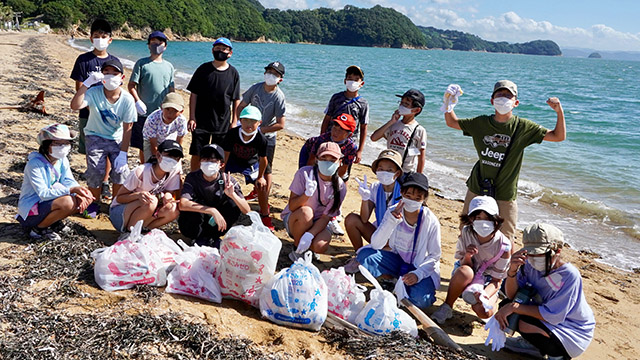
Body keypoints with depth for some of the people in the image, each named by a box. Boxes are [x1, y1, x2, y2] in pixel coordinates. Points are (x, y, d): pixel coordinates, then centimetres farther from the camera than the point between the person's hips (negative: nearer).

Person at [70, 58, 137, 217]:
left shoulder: (127, 99, -15)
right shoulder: (94, 92, -18)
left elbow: (127, 128, -12)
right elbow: (75, 106, -36)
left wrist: (123, 153, -16)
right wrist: (86, 83, -43)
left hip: (117, 139, 1)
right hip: (95, 137, -1)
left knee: (120, 171, -12)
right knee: (95, 171, -12)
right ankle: (94, 203, 13)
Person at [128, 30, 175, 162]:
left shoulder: (169, 66, 14)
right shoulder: (142, 63, 2)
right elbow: (131, 85, -1)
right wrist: (137, 101, -15)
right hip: (145, 113, -3)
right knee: (144, 147, 4)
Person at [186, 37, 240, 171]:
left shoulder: (233, 73, 3)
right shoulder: (203, 69, 1)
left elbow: (236, 100, 4)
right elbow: (194, 94, 1)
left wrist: (234, 122, 0)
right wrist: (192, 117, -5)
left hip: (223, 123, 1)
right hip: (201, 121, -1)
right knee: (196, 154, 3)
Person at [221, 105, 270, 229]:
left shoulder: (261, 139, -28)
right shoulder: (232, 134, -29)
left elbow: (263, 160, -13)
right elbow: (225, 154, -16)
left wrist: (260, 177, -4)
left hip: (252, 164, 0)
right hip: (233, 162, 0)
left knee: (261, 186, -6)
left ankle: (265, 217, 12)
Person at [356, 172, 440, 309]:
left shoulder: (431, 222, -16)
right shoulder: (393, 212, -11)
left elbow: (434, 256, -10)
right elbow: (375, 244, -18)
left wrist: (418, 274, -27)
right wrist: (392, 220, -31)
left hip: (420, 266, -2)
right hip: (396, 260, 2)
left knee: (420, 299, -31)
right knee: (364, 255, -22)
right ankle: (391, 280, -3)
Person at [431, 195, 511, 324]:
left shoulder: (504, 245, -22)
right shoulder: (466, 234, -19)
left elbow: (497, 280, -15)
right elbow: (464, 265, -13)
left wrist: (485, 294, -35)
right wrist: (467, 256, -37)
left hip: (487, 284, 0)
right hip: (467, 279, 0)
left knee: (485, 312, -30)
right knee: (464, 271, -38)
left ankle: (479, 297, 7)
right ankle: (446, 308, -17)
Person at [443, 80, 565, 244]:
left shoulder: (523, 127, -7)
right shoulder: (481, 123, 0)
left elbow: (559, 136, -5)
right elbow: (452, 122, 12)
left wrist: (559, 111, -19)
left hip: (505, 196, -2)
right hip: (477, 190, 3)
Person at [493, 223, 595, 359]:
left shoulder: (569, 275, -28)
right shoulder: (531, 265, -11)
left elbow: (552, 315, -29)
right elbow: (512, 295, -8)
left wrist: (514, 307, -28)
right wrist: (512, 271, -27)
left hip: (574, 335, -6)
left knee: (524, 323, -29)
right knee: (506, 305, -8)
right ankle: (533, 344, 10)